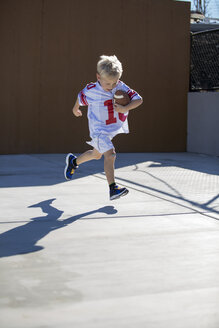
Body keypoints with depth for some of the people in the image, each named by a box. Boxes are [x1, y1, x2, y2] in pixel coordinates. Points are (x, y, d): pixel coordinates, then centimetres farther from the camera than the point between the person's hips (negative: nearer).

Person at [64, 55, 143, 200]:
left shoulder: (121, 87, -13)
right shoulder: (90, 90, -17)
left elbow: (139, 99, -17)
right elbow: (80, 98, 5)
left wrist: (125, 108, -34)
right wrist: (76, 109, 23)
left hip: (114, 129, 5)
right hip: (99, 129, -5)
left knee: (96, 154, 23)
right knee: (110, 154, -22)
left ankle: (74, 161, 49)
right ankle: (113, 189, -23)